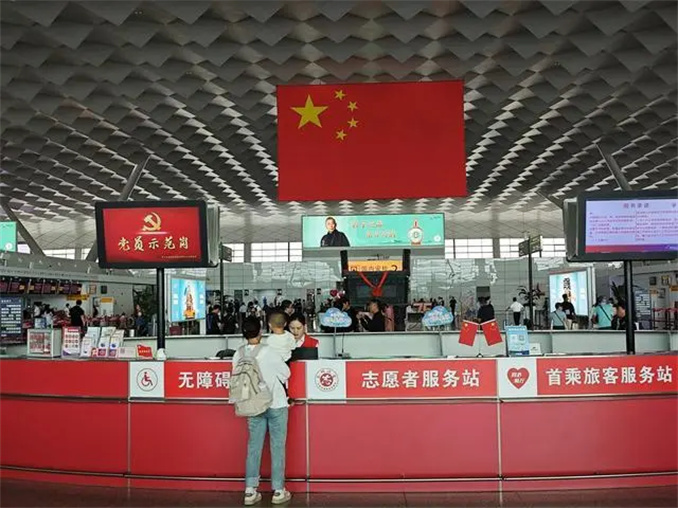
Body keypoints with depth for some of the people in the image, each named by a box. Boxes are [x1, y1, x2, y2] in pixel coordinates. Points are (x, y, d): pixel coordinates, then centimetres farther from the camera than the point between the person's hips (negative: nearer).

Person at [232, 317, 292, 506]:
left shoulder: (238, 354, -8)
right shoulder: (268, 352, -18)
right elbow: (286, 373, -7)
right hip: (276, 404, -4)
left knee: (253, 447, 10)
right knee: (277, 447, 6)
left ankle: (250, 491, 14)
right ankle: (278, 491, 12)